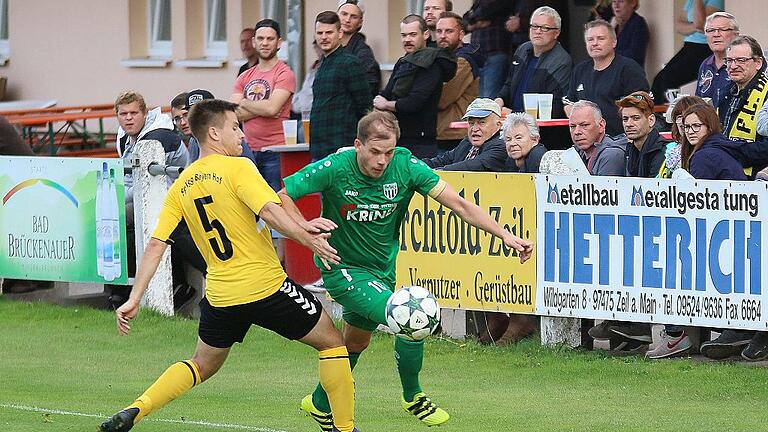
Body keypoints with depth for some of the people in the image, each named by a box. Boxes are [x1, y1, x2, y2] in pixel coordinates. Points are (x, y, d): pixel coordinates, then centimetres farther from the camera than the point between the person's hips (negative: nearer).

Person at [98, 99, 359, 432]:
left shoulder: (181, 186, 8)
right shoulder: (237, 168, -9)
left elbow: (155, 245, 4)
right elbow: (270, 211, -24)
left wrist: (134, 300, 4)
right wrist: (310, 240, -15)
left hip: (220, 295, 6)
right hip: (266, 286, -6)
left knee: (202, 366, 24)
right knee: (331, 342, 12)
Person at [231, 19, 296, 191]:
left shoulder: (285, 74, -4)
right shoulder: (245, 77, 14)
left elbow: (271, 108, -18)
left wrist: (244, 103, -1)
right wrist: (261, 108, -9)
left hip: (274, 152, -6)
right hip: (248, 150, 6)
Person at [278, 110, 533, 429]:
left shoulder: (405, 165, -16)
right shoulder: (335, 169, -23)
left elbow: (460, 205, -16)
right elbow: (280, 196, -14)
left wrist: (505, 235, -25)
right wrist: (304, 225, -32)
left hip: (382, 268, 5)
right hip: (342, 268, -5)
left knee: (354, 346, 20)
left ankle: (320, 404, 44)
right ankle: (413, 397, 0)